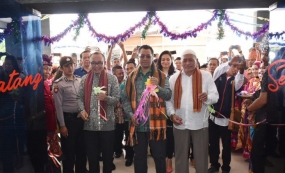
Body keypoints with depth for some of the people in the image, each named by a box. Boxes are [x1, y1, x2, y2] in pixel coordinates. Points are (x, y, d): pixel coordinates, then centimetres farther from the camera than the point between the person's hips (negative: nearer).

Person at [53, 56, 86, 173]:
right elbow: (58, 106, -9)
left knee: (81, 147, 16)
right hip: (67, 118, -5)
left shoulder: (80, 81, 7)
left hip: (81, 117, 5)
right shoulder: (58, 84, -7)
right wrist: (62, 125, -10)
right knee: (68, 149, 7)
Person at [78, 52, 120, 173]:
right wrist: (82, 110, -12)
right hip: (89, 124, 2)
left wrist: (106, 97, -24)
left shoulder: (112, 79, -2)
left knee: (108, 155, 14)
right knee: (92, 155, 16)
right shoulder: (84, 79, 7)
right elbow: (80, 97, 6)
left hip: (107, 124, -2)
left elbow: (116, 99, -5)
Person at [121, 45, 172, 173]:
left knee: (159, 157, 10)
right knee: (139, 158, 16)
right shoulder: (132, 77, 8)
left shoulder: (161, 76, 2)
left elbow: (168, 95, -9)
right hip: (138, 124, 2)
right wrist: (131, 114, -10)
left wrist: (157, 87, -27)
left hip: (156, 123, -2)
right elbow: (125, 99, 5)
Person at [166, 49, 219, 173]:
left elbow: (215, 96, -5)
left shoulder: (206, 76, -1)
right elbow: (168, 99, 6)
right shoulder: (174, 78, 5)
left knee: (201, 156, 11)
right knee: (180, 156, 15)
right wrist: (172, 114, -8)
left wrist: (207, 97, -27)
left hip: (200, 123, -1)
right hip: (180, 123, 2)